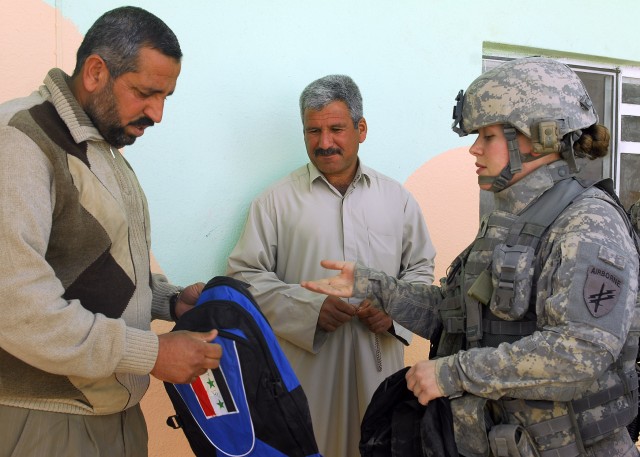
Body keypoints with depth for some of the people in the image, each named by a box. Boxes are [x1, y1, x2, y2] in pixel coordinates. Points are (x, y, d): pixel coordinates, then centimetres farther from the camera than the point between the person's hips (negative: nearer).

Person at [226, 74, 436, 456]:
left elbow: (421, 267, 14)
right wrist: (309, 308, -14)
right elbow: (246, 274, -2)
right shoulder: (276, 201, 0)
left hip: (378, 364, 2)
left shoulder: (398, 198, 9)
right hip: (304, 365, -2)